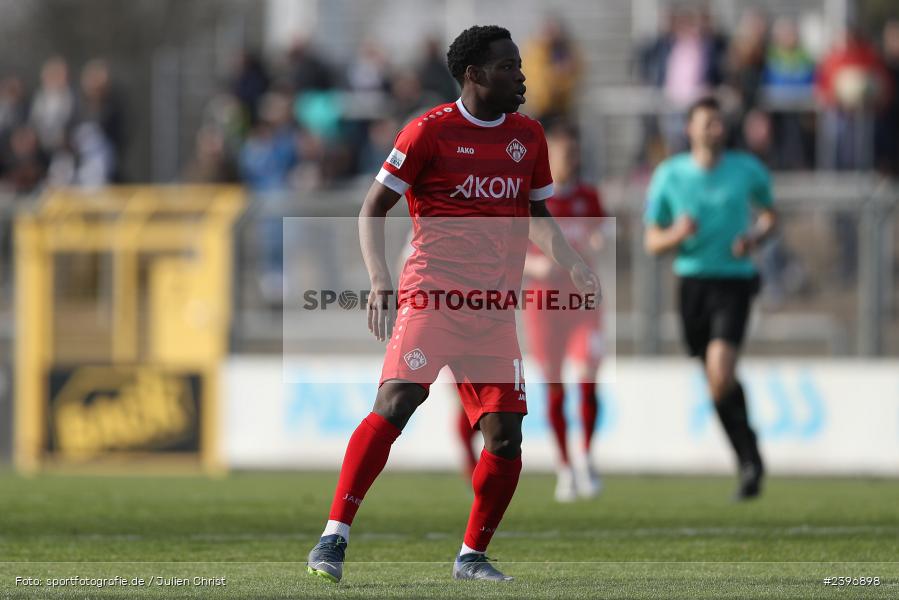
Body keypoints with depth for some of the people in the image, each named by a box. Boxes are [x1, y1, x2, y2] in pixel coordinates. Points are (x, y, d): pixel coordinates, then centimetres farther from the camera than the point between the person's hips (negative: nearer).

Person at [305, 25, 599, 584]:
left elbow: (537, 215, 26)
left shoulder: (528, 135, 13)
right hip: (431, 296, -5)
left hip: (495, 308, 5)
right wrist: (379, 277, -15)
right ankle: (333, 539, -20)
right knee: (395, 403, -22)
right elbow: (374, 208, 0)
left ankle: (472, 557, 15)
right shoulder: (430, 131, -3)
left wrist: (572, 264, 8)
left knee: (506, 435, -2)